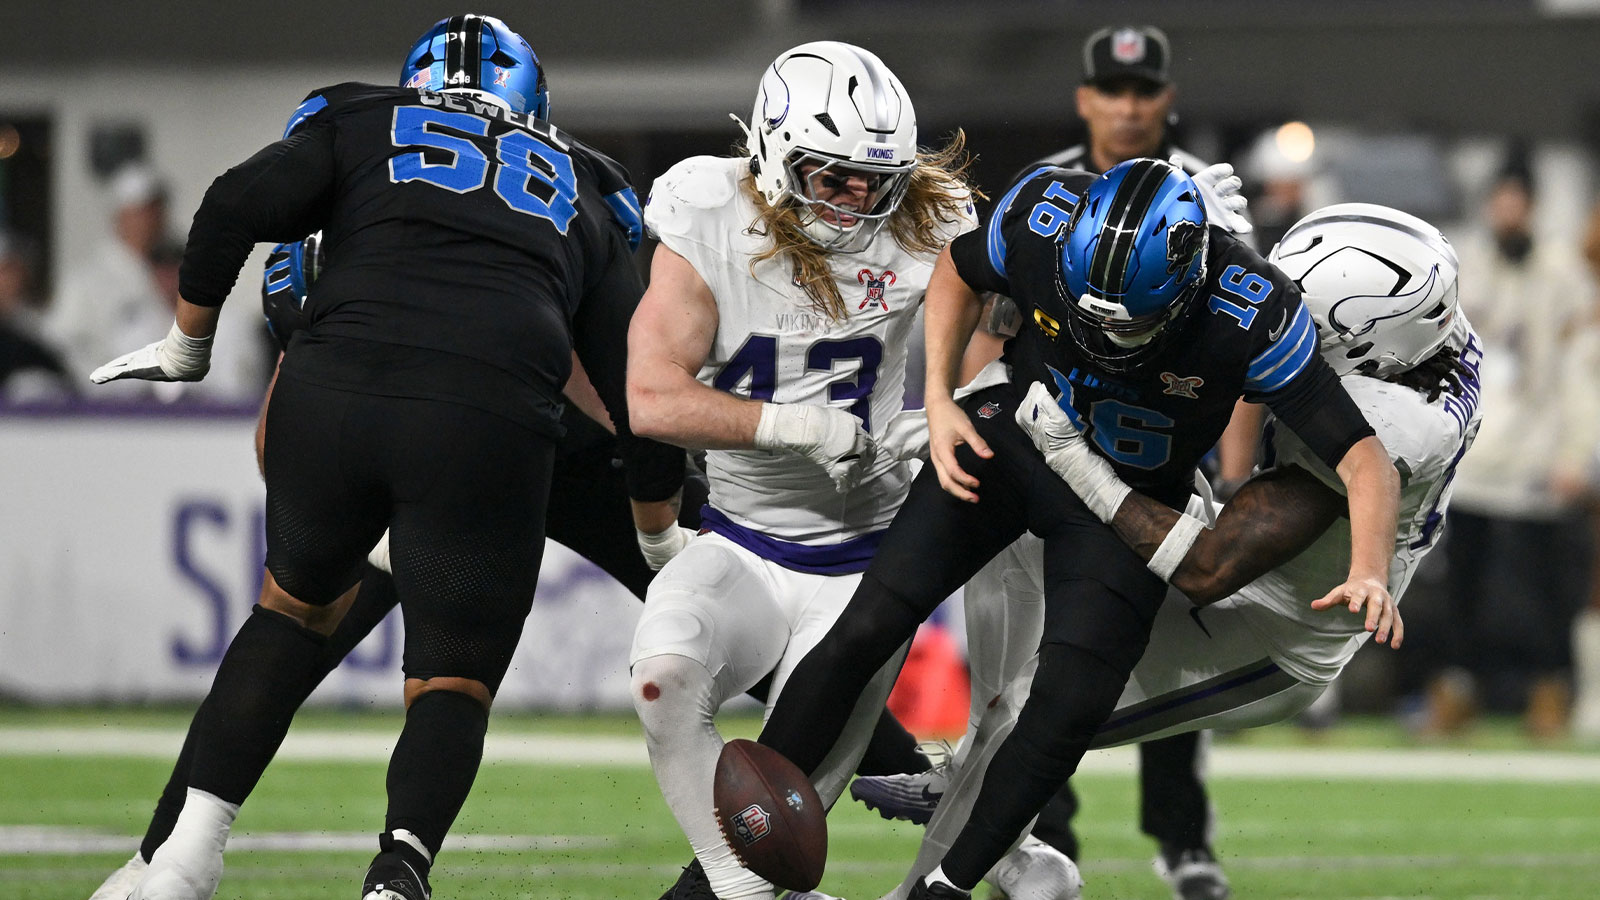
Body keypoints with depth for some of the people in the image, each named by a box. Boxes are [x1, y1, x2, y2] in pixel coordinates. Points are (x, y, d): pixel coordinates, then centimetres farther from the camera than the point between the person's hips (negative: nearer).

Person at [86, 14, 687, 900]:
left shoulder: (365, 126, 24)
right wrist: (663, 536, 36)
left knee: (297, 602, 26)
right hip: (491, 424, 0)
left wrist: (187, 344, 20)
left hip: (335, 394, 0)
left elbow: (239, 204, 7)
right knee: (452, 684, 12)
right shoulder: (583, 197, 30)